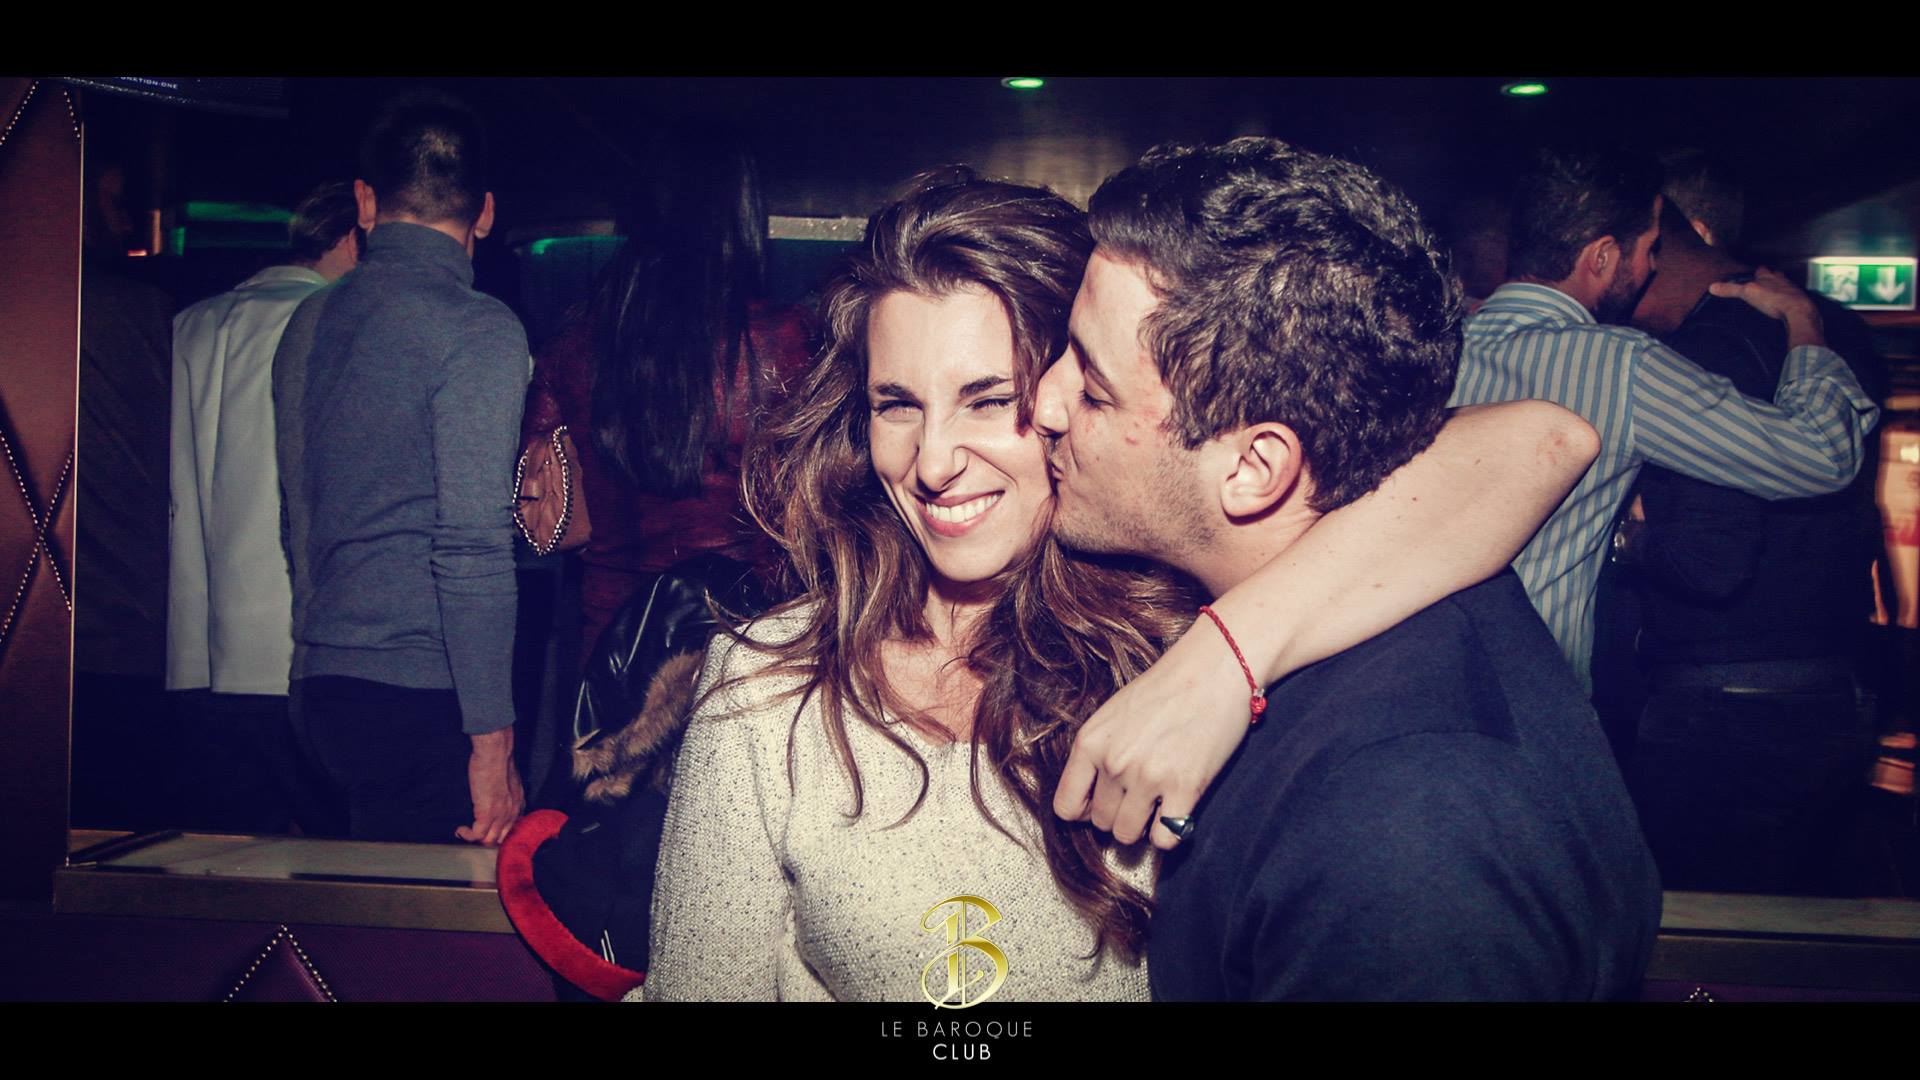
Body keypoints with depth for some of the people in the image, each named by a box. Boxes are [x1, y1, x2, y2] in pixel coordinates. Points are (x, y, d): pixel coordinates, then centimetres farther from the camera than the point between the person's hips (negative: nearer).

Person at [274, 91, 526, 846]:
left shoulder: (307, 323, 12)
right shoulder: (479, 330, -11)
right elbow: (473, 546, -17)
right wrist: (492, 737, -14)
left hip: (319, 685, 8)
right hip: (423, 697, -7)